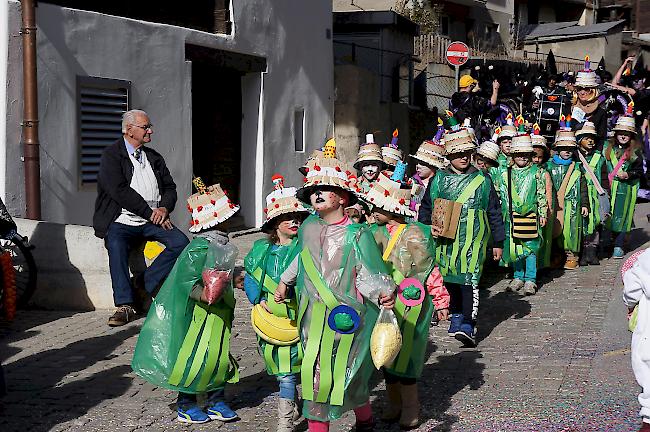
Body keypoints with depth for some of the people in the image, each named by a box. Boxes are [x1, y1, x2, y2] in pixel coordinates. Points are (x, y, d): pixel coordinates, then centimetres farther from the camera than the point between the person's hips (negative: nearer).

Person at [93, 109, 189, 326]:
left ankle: (144, 284, -15)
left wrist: (164, 208, -5)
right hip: (122, 221, -5)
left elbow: (170, 188, 18)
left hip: (153, 221, 5)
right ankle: (125, 305, -32)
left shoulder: (154, 157, 20)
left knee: (181, 242, -21)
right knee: (116, 245, -35)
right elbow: (120, 191, -12)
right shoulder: (111, 155, 0)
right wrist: (150, 213, -15)